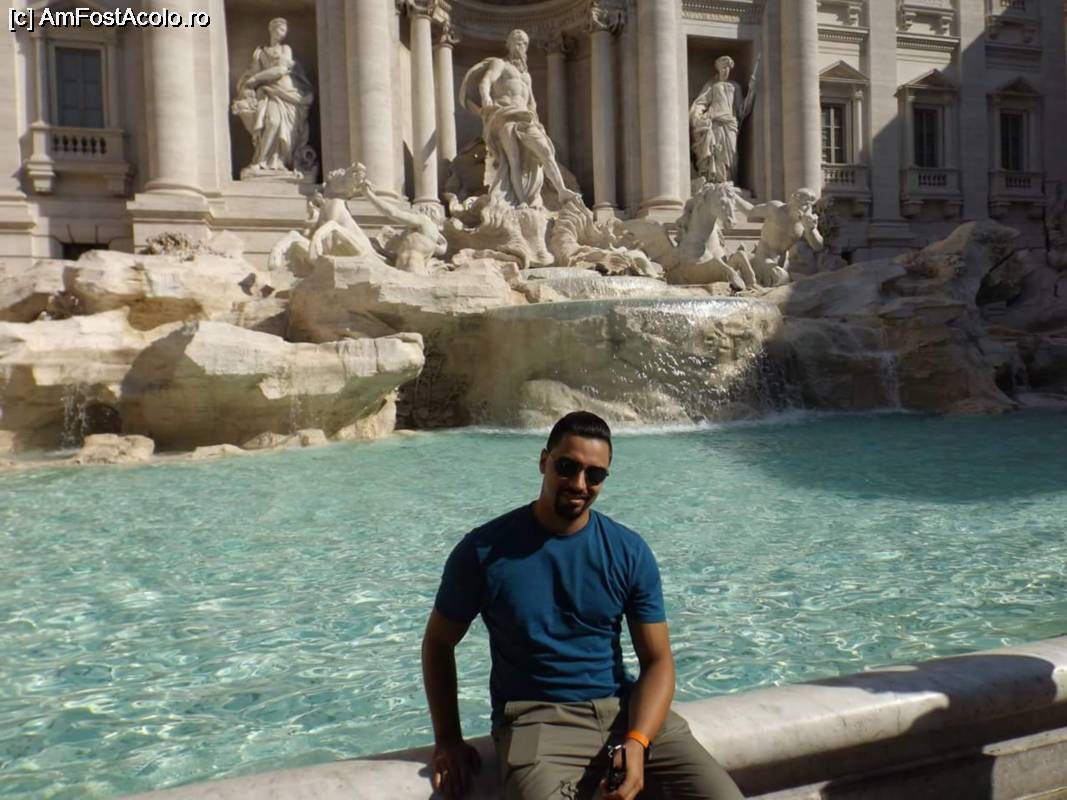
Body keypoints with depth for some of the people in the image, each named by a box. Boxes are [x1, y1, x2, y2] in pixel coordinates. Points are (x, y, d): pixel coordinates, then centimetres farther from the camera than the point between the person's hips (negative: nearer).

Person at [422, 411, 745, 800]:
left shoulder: (630, 553, 0)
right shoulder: (484, 550, -6)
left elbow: (657, 660, -1)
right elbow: (438, 642, 7)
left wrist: (637, 742, -18)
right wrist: (448, 740, 0)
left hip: (622, 707, 3)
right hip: (537, 717, -2)